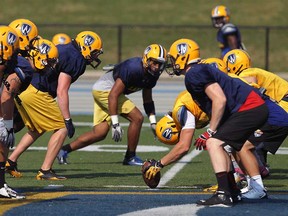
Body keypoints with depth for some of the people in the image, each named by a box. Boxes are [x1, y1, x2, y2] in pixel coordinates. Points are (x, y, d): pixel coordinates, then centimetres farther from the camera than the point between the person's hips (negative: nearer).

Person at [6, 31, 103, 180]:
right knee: (62, 129, 0)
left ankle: (10, 161, 24)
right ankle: (45, 171, -1)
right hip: (37, 94, -10)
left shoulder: (63, 50, 18)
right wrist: (68, 120, -12)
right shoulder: (74, 59, -11)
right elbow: (61, 92, -15)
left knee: (36, 130, 26)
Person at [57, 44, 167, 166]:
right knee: (137, 118, -12)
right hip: (105, 90, -10)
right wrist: (115, 124, -29)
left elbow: (147, 100, 16)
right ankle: (130, 157, -1)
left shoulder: (151, 75, 0)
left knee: (99, 134, 9)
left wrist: (153, 122, 9)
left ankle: (64, 150, 14)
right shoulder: (132, 69, -28)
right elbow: (113, 95, -29)